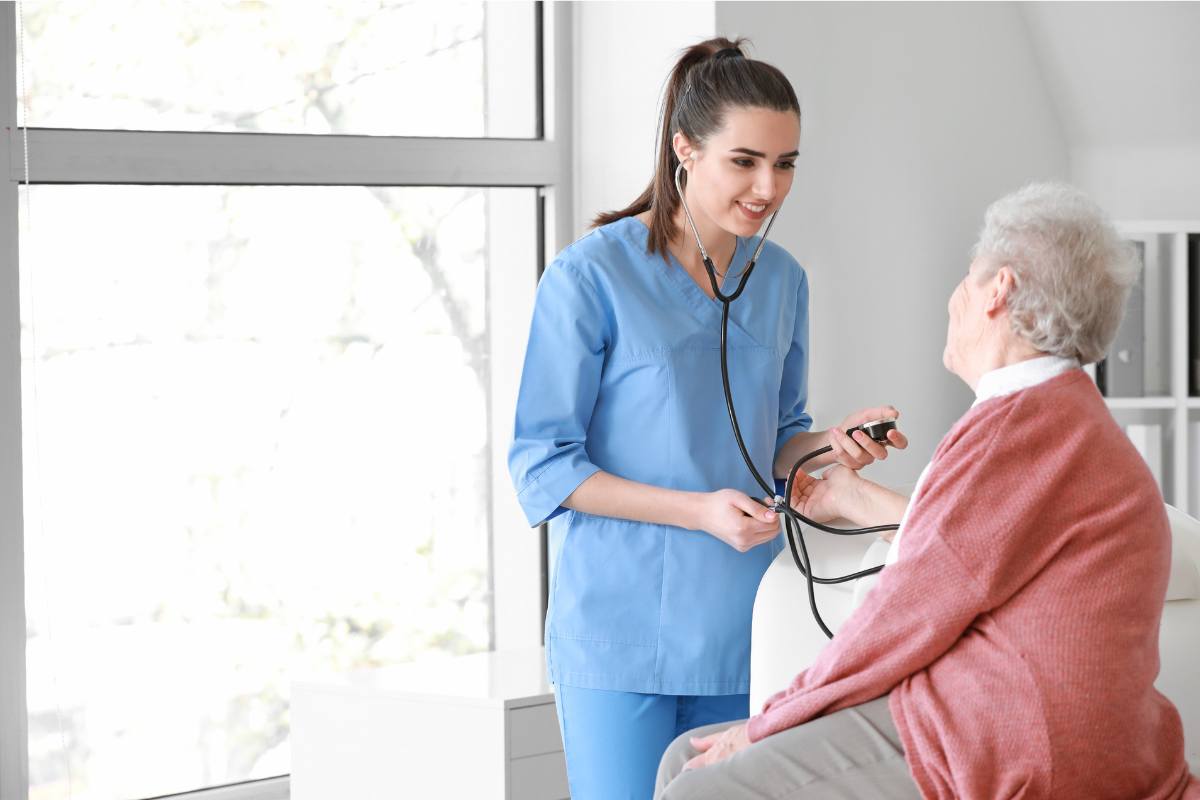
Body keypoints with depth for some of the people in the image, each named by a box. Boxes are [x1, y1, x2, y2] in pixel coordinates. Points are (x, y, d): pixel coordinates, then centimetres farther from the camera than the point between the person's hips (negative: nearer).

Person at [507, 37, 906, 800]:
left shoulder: (781, 280, 9)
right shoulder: (590, 277, -10)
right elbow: (542, 467, -10)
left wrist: (832, 444, -5)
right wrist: (699, 510, -19)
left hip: (741, 628, 6)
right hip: (622, 628, -5)